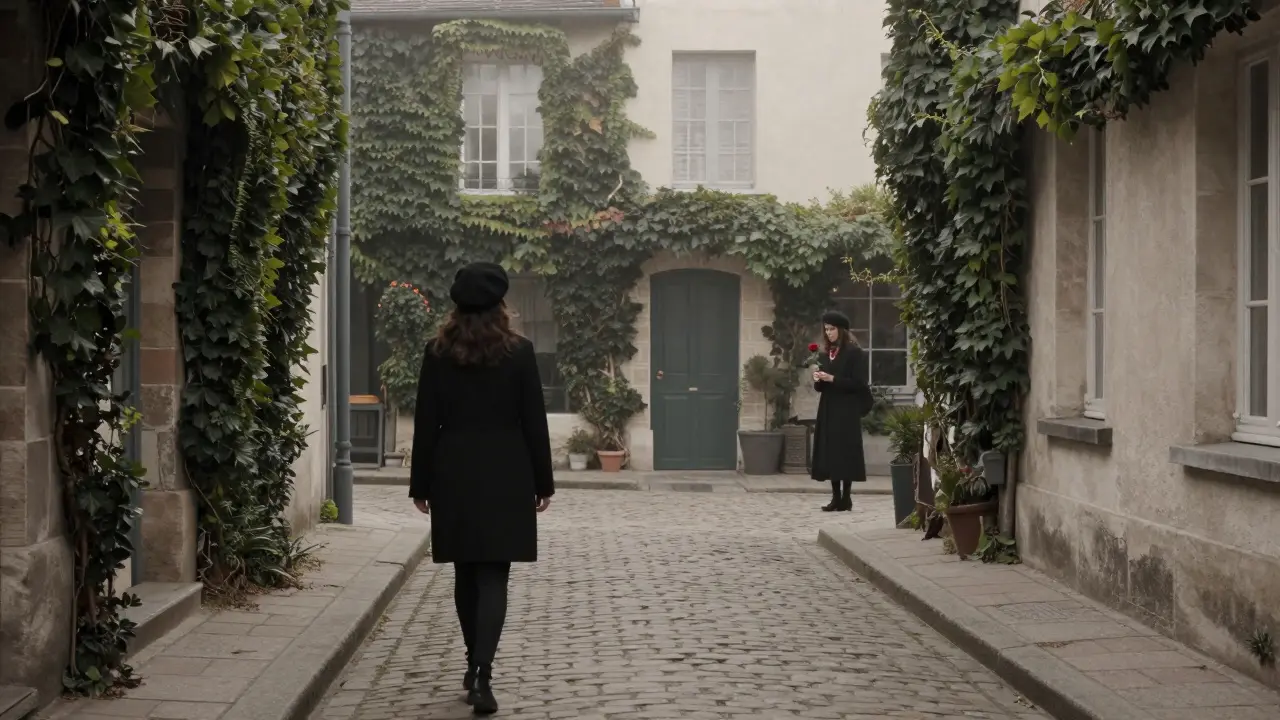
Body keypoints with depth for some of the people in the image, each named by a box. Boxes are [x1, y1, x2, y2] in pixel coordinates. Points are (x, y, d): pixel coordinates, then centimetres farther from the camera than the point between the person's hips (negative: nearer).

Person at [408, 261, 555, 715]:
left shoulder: (437, 353, 0)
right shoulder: (519, 352, -5)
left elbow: (425, 423, 1)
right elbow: (534, 422, -3)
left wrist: (421, 484, 7)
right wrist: (543, 482, 5)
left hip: (454, 477, 2)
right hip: (504, 477, -2)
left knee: (466, 575, 15)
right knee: (493, 577, -4)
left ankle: (474, 665, 25)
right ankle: (482, 675, -16)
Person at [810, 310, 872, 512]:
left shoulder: (854, 352, -6)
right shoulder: (825, 354, 14)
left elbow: (858, 383, -13)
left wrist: (832, 379, -18)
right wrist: (818, 379, -6)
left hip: (847, 410, -7)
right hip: (828, 410, 7)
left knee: (845, 453, -7)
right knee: (829, 453, 3)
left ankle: (846, 498, -3)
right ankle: (836, 497, 7)